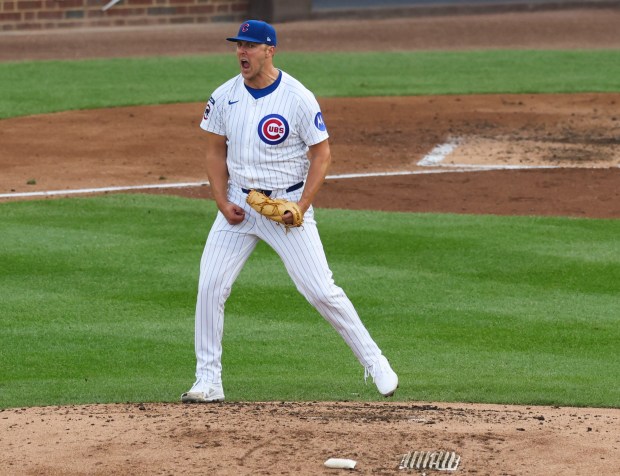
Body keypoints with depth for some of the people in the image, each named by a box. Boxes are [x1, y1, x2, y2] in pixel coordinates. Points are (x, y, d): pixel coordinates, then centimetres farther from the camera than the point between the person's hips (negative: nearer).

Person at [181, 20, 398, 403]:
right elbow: (216, 151, 10)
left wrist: (301, 207, -17)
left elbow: (322, 154, -8)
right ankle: (209, 382, 5)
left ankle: (374, 362, 7)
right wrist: (222, 202, -3)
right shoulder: (224, 97, 1)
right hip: (239, 204, 4)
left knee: (320, 290, -7)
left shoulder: (298, 98, -13)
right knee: (210, 287, -4)